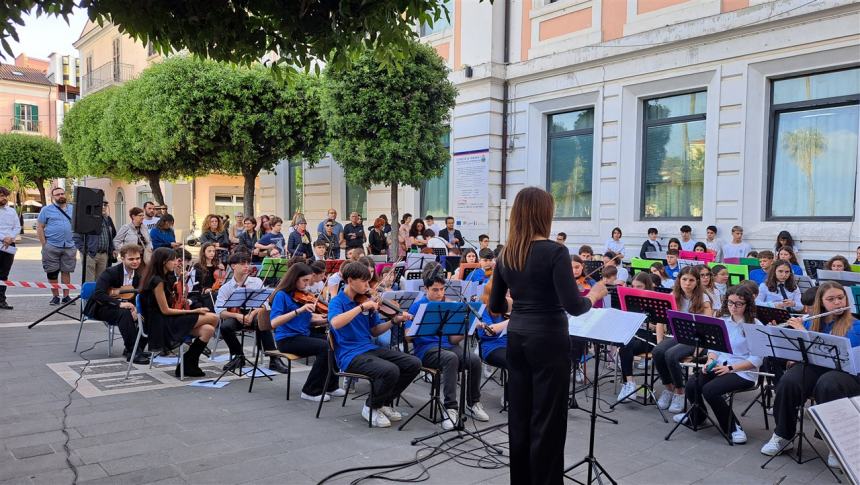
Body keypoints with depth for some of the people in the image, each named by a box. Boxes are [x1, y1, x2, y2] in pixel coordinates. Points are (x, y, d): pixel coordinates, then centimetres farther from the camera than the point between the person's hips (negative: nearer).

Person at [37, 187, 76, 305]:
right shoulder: (47, 210, 3)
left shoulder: (73, 209, 11)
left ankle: (66, 296, 12)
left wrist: (76, 240, 6)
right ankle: (55, 296, 12)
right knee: (52, 273, 3)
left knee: (66, 272, 6)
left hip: (69, 247, 2)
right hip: (52, 247, -2)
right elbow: (39, 227, 1)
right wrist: (44, 244, -6)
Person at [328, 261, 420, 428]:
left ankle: (385, 402, 12)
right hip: (350, 355, -7)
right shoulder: (337, 302, -8)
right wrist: (362, 307, -30)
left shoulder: (366, 300, 11)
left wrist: (394, 321, -1)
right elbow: (335, 323, -32)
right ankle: (371, 407, -3)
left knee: (414, 364, -7)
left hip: (370, 349, 7)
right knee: (390, 370, -31)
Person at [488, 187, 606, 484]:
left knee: (519, 414, 14)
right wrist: (594, 295, 0)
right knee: (547, 419, 4)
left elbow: (496, 307, 9)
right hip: (548, 340, -6)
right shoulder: (554, 251, -15)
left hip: (517, 339, 6)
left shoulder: (505, 255, 4)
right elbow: (573, 306, -19)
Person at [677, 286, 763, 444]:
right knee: (691, 385, -17)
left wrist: (731, 368, -19)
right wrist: (711, 360, -7)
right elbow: (714, 346, 14)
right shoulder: (722, 321, 9)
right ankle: (697, 415, 15)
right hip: (719, 366, 5)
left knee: (709, 390, -29)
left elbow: (757, 360, -12)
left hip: (743, 372, -5)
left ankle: (733, 426, -7)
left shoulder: (755, 326, -7)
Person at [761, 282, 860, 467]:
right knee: (788, 381, -31)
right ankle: (782, 436, -14)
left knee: (827, 384, -39)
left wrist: (804, 333, -19)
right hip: (812, 368, 3)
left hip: (844, 372, -3)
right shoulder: (810, 322, 12)